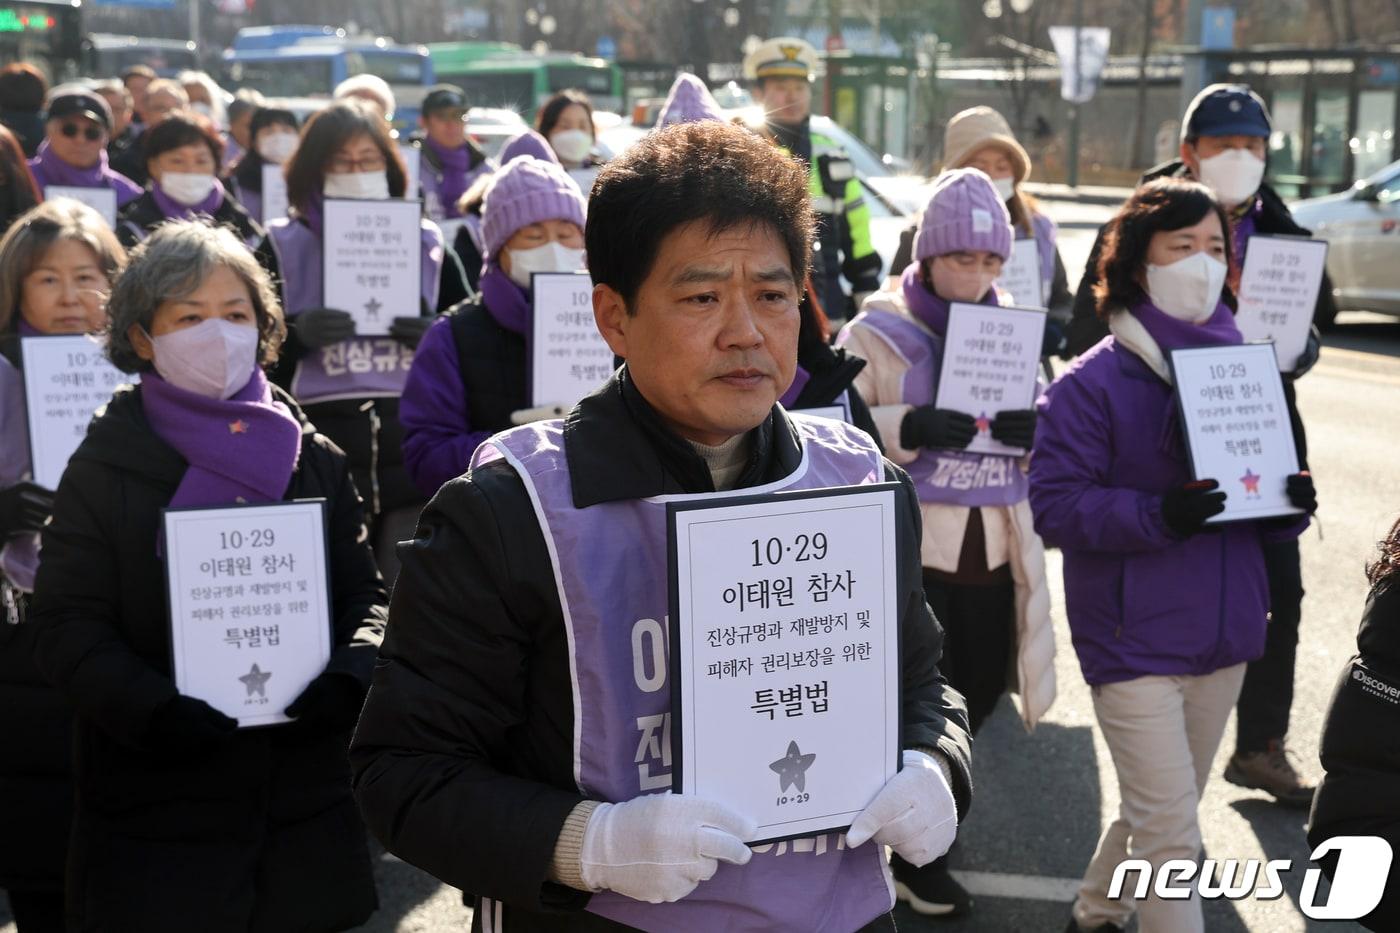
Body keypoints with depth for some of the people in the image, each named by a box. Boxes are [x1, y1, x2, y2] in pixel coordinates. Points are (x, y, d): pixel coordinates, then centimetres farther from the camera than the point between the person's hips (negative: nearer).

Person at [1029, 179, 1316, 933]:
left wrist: (1290, 505, -9)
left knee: (1161, 812, 21)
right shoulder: (1091, 383, -11)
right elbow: (1055, 505, -16)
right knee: (1170, 831, -6)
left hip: (1224, 630, 6)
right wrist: (1158, 514, -29)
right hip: (1134, 637, -6)